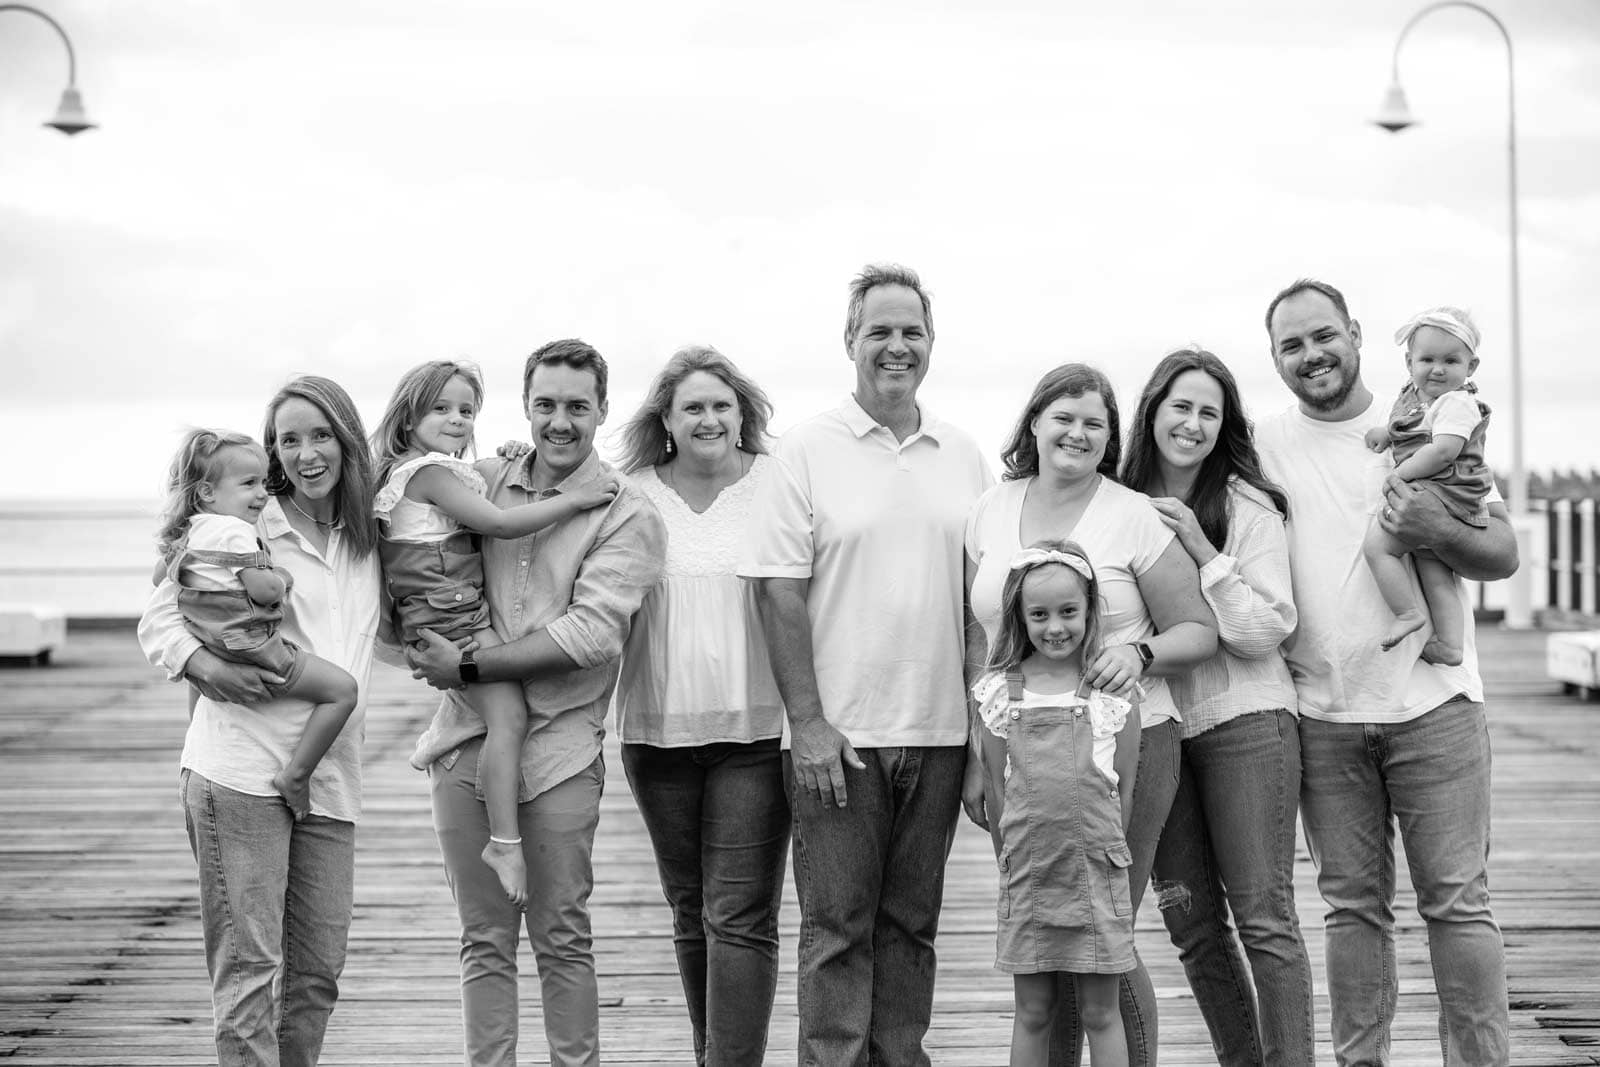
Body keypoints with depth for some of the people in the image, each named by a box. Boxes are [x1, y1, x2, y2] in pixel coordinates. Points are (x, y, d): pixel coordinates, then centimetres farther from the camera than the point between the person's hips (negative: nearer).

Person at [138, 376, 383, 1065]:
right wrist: (206, 666, -17)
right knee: (248, 969, -7)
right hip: (240, 772, -5)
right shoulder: (245, 527, -2)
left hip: (329, 780, 5)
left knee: (317, 971, 8)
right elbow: (159, 619, 1)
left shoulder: (366, 537, 13)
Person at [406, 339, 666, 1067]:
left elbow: (591, 633, -14)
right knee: (484, 940, 8)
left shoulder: (626, 516, -4)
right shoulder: (481, 482, 9)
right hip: (466, 738, 3)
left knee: (562, 938, 3)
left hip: (558, 745, -3)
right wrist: (421, 644, 4)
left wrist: (469, 665, -14)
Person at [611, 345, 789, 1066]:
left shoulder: (777, 487, -1)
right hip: (659, 729, 3)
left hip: (755, 729, -3)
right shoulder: (631, 495, 5)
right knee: (690, 913, 14)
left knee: (741, 917, -8)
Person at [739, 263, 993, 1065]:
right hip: (839, 734, -4)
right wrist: (808, 722, -11)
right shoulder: (809, 451, -2)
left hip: (939, 730, 4)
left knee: (912, 923, 10)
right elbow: (780, 593, -5)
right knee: (838, 925, -1)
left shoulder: (964, 457, 11)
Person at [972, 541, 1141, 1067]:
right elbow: (998, 787, 8)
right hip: (1028, 873, 2)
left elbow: (1124, 789, 3)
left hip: (1097, 871, -1)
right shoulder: (1000, 691, 2)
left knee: (1100, 1011, 4)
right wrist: (1015, 854, 6)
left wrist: (1099, 851, 2)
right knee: (1032, 1012, 8)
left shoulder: (1112, 691, -2)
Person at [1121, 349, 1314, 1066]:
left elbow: (1267, 629, -10)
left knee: (1263, 918, -6)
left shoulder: (1247, 507, -3)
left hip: (1243, 719, -4)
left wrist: (1202, 550, -15)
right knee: (1191, 922, 8)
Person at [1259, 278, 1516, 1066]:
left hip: (1432, 705, -2)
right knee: (1353, 905, 7)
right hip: (1324, 716, 2)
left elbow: (1504, 555, 2)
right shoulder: (1265, 446, 6)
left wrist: (1437, 531, -17)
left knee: (1457, 903, -2)